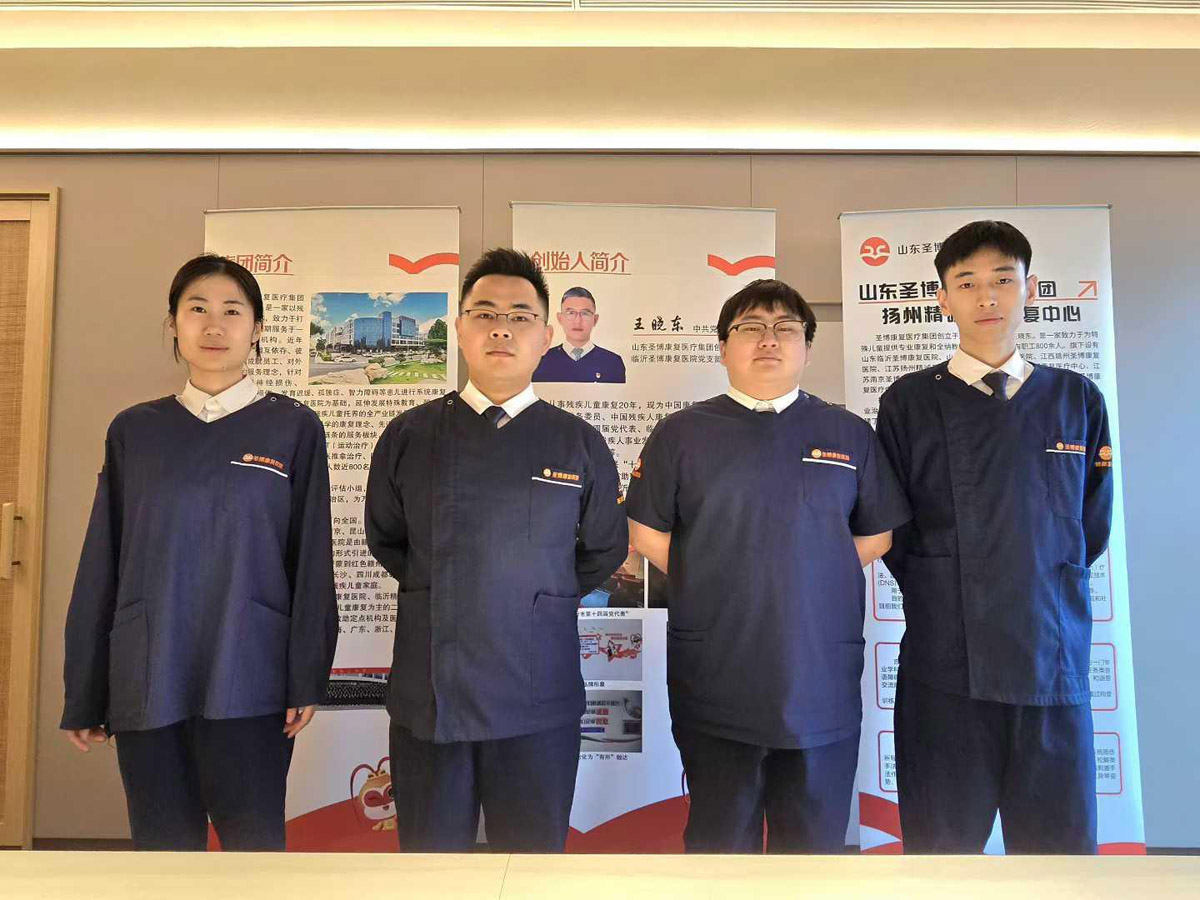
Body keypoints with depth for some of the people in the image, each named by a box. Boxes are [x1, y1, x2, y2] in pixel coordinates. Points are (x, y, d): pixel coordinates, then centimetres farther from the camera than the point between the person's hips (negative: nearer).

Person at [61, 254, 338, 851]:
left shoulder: (293, 429, 1)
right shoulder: (134, 431, 8)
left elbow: (312, 562, -1)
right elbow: (101, 568, 8)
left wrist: (307, 681, -6)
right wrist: (83, 697, 7)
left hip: (250, 684, -2)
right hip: (147, 685, 3)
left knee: (255, 845, 4)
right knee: (162, 847, 12)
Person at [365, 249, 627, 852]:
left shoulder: (580, 445, -1)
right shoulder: (408, 436, 2)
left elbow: (604, 552, 12)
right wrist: (434, 588, 10)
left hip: (539, 706, 0)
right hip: (425, 701, 1)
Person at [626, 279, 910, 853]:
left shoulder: (850, 436, 7)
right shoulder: (681, 434, 2)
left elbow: (874, 538, 10)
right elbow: (648, 535, 2)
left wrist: (811, 584, 4)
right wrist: (711, 591, 2)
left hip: (823, 689, 2)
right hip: (713, 688, -1)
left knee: (816, 843, 16)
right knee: (719, 843, 14)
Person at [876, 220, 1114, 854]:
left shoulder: (1077, 401, 10)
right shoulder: (909, 402, 3)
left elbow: (1093, 528, 14)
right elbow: (894, 534, 6)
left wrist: (1036, 588, 9)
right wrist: (939, 599, 5)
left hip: (1055, 663, 2)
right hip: (945, 665, -2)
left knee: (1061, 841, 9)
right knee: (941, 843, 8)